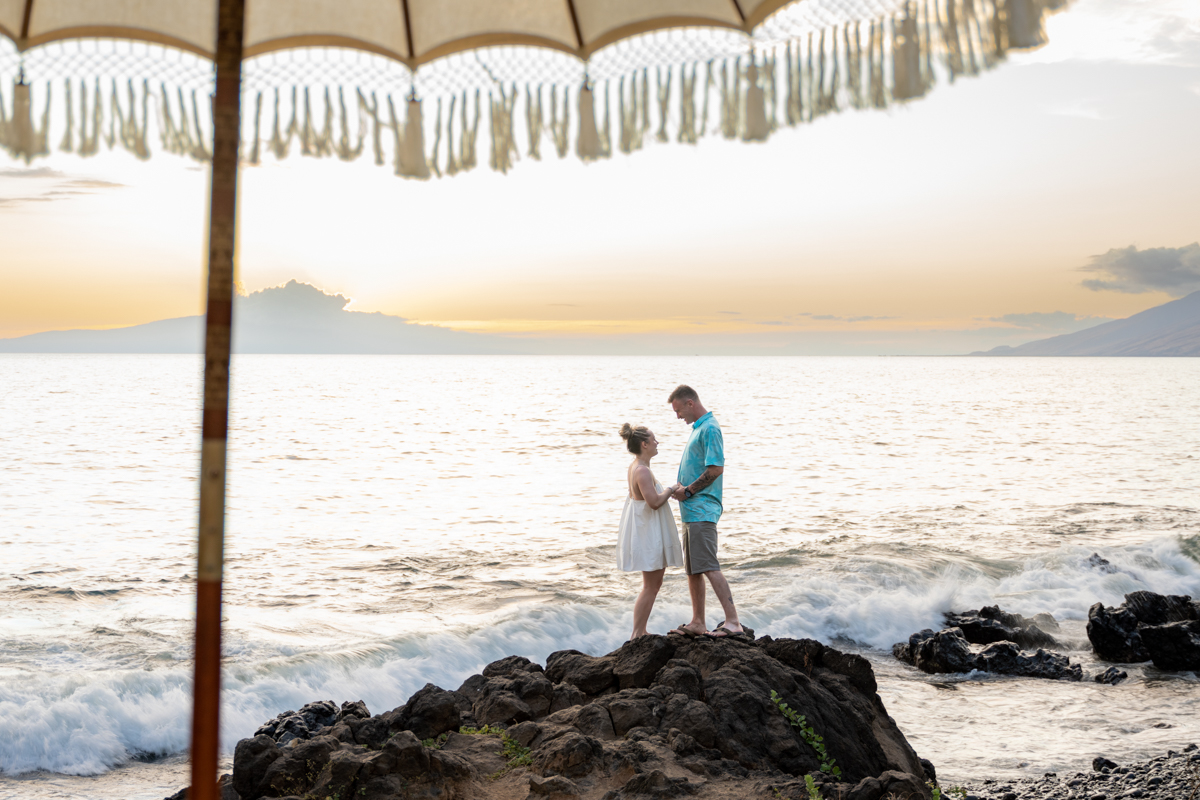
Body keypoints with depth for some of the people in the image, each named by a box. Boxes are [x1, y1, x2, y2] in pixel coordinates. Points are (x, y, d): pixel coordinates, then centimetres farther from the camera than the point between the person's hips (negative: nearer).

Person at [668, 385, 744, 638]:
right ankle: (697, 624, 21)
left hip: (702, 510, -11)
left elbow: (716, 468, -22)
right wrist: (683, 487, 10)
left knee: (708, 567, -15)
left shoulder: (710, 428, -13)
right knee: (692, 570, 13)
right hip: (691, 511, 11)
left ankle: (733, 622, -18)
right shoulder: (698, 428, 19)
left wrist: (689, 490, -14)